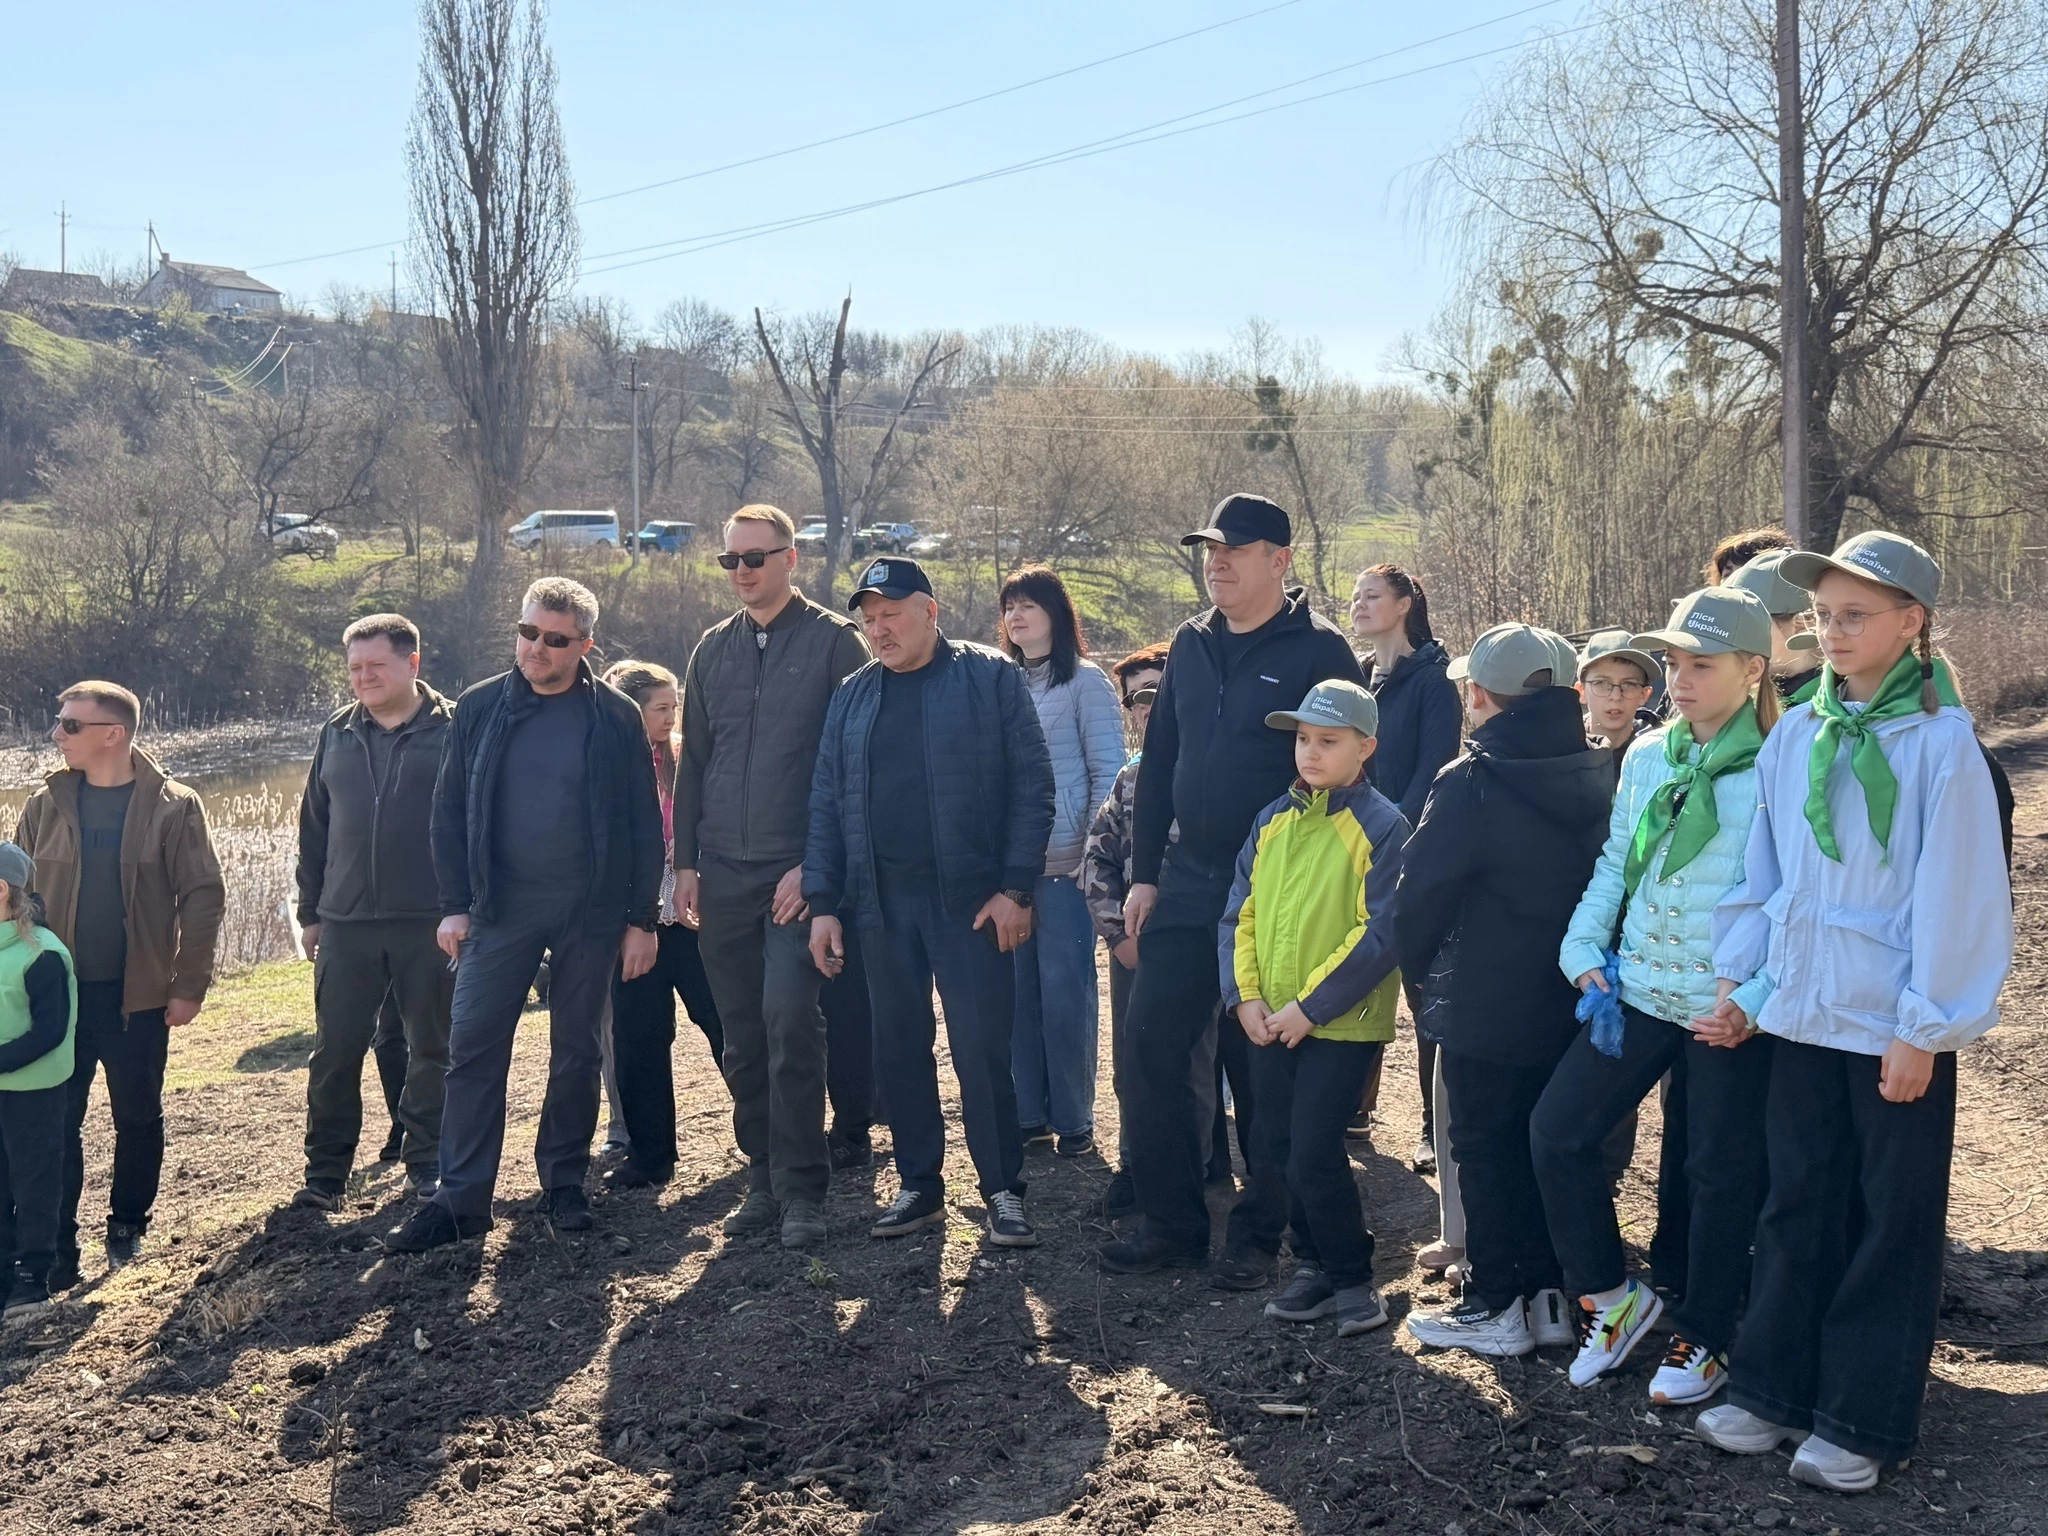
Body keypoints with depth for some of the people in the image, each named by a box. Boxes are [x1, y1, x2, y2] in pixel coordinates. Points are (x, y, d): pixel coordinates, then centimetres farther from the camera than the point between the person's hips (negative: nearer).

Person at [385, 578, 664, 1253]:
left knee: (577, 1053, 8)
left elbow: (643, 824, 1)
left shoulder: (615, 717, -1)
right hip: (500, 911, 1)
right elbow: (449, 811, 6)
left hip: (590, 915, -1)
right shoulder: (479, 709, 3)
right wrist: (455, 906, -1)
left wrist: (642, 919, -2)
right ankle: (462, 1200, 2)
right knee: (472, 1050, -4)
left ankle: (565, 1183, 21)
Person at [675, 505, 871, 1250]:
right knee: (742, 1035, 7)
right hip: (723, 874, 5)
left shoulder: (833, 641, -2)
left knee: (790, 1024, -11)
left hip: (798, 872, -5)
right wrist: (686, 862, 10)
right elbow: (693, 762, 17)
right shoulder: (713, 649, 13)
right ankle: (764, 1175, 18)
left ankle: (803, 1189, -2)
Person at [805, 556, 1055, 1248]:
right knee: (898, 1049, 9)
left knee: (982, 1050, -3)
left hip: (971, 900, -4)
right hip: (882, 904, 5)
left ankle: (1003, 1191, 8)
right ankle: (920, 1187, 21)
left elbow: (1032, 785, -6)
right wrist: (823, 903, 5)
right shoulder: (852, 696, 11)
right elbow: (826, 803, 11)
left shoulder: (991, 679, -2)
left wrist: (1016, 887, -12)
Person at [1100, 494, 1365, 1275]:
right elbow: (1158, 760, 13)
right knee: (1154, 1042, 2)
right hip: (1187, 886, 6)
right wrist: (1144, 872, 9)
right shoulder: (1191, 644, 10)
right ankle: (1171, 1221, 14)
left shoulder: (1317, 650, -8)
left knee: (1259, 1061, 4)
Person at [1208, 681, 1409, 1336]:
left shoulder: (1381, 827, -9)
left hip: (1342, 1024, -6)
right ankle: (1316, 1266, 27)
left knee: (1313, 1156, -9)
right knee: (1278, 1153, 11)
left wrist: (1310, 1006, -16)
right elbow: (1239, 913, 10)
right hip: (1270, 1023, 6)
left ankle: (1352, 1279, 9)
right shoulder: (1273, 821, 10)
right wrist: (1245, 996, -3)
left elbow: (1379, 935, -15)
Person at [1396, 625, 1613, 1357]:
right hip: (1573, 1003, 6)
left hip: (1488, 1014, -6)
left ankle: (1495, 1304, 11)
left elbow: (1420, 893, -13)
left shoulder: (1470, 783, -18)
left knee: (1486, 1151, 6)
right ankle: (1550, 1291, 22)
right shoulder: (1598, 776, 2)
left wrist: (1413, 963, 4)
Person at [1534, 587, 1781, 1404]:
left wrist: (1754, 1001, -19)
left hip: (1730, 1011, -5)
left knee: (1721, 1170, 8)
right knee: (1559, 1129, 2)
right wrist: (1585, 949, 2)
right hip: (1638, 990, 5)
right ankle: (1611, 1296, 20)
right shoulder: (1646, 756, 5)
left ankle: (1703, 1337, 27)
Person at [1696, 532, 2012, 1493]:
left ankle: (1863, 1421, 19)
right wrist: (1738, 975, 8)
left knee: (1893, 1223, 8)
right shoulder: (1795, 736, 3)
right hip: (1802, 1014, 5)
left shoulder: (1941, 742, -11)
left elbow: (1956, 896, -13)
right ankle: (1774, 1388, 27)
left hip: (1898, 1025, -5)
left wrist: (1925, 1027, -14)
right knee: (1797, 1206, 14)